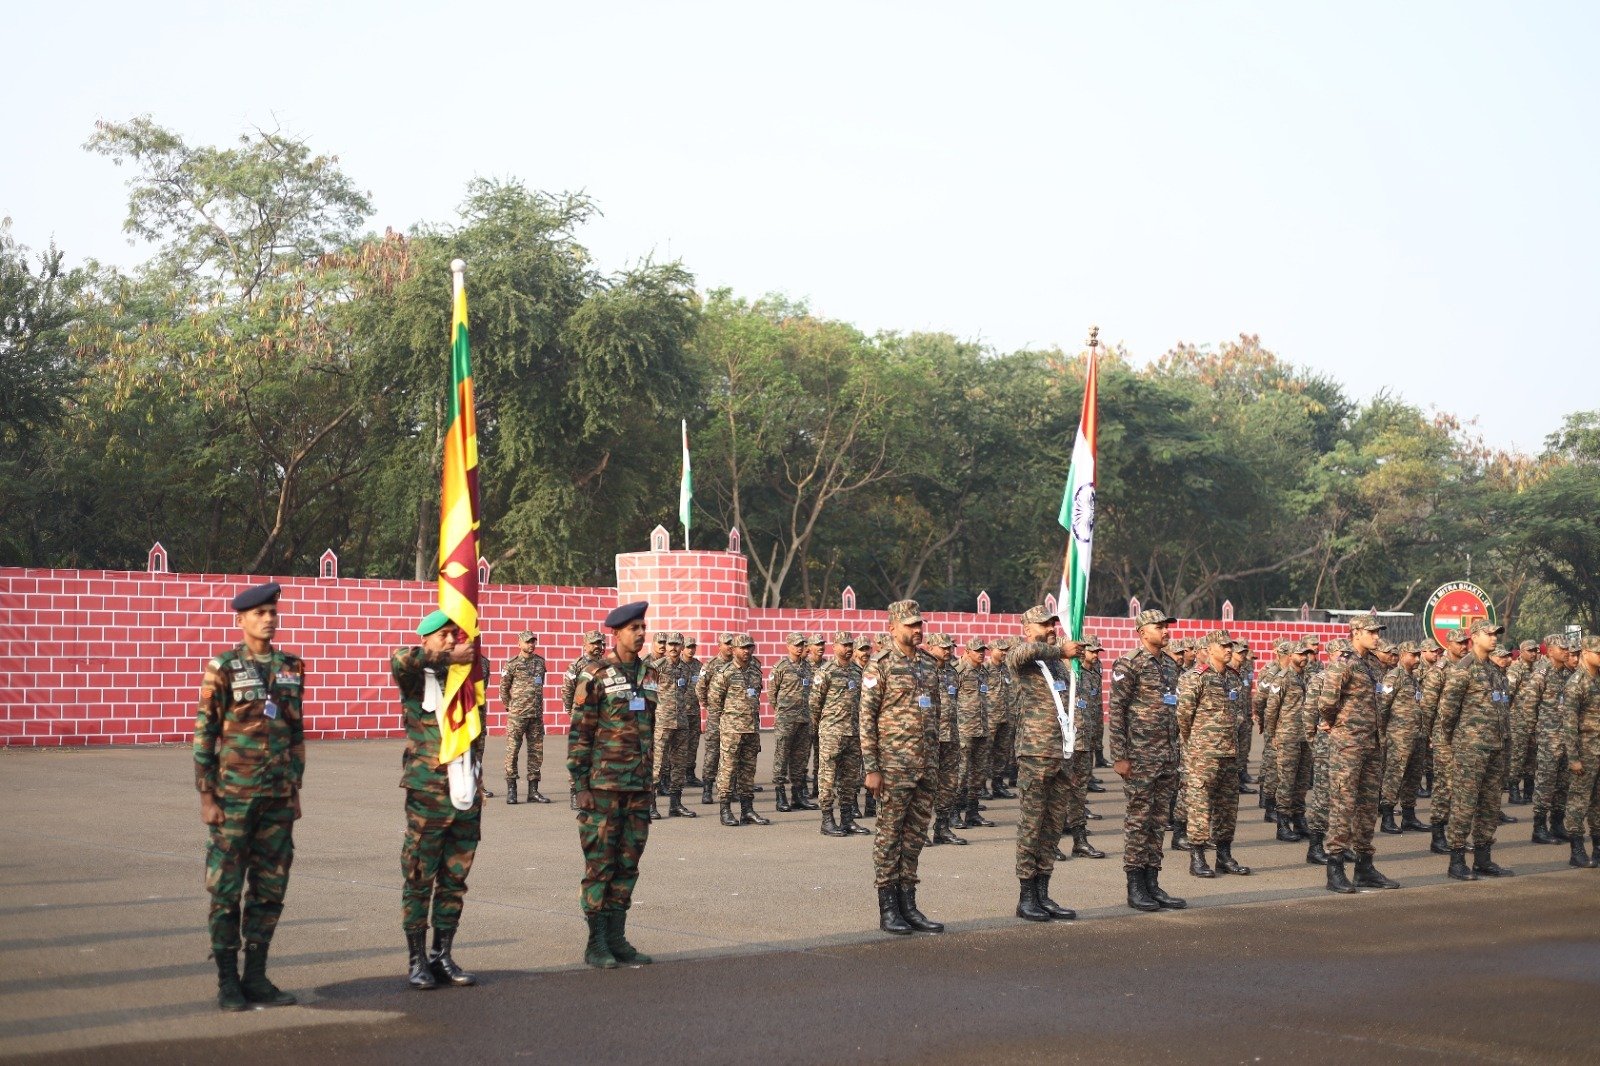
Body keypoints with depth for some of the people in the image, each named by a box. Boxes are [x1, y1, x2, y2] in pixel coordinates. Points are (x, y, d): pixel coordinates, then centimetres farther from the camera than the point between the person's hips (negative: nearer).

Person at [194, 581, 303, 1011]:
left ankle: (256, 976, 16)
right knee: (226, 889, 1)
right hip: (234, 796, -4)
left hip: (279, 797, 5)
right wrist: (207, 797, -8)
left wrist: (295, 789, 12)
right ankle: (227, 981, 8)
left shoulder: (291, 668, 9)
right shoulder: (222, 668, -4)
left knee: (270, 888, 7)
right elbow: (204, 734, -4)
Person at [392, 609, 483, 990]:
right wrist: (449, 658, -17)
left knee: (455, 880, 9)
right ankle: (417, 962, 7)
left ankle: (443, 957, 17)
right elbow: (400, 659, -26)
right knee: (419, 880, -1)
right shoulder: (417, 678, -2)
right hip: (428, 792, -5)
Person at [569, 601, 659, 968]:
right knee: (599, 864, -1)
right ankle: (596, 943, 5)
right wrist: (580, 785, -11)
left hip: (639, 787, 6)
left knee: (628, 864, 8)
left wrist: (651, 780, 16)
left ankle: (617, 938, 15)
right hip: (604, 786, -6)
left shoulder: (649, 675, 12)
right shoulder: (595, 677, -7)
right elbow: (579, 734, -7)